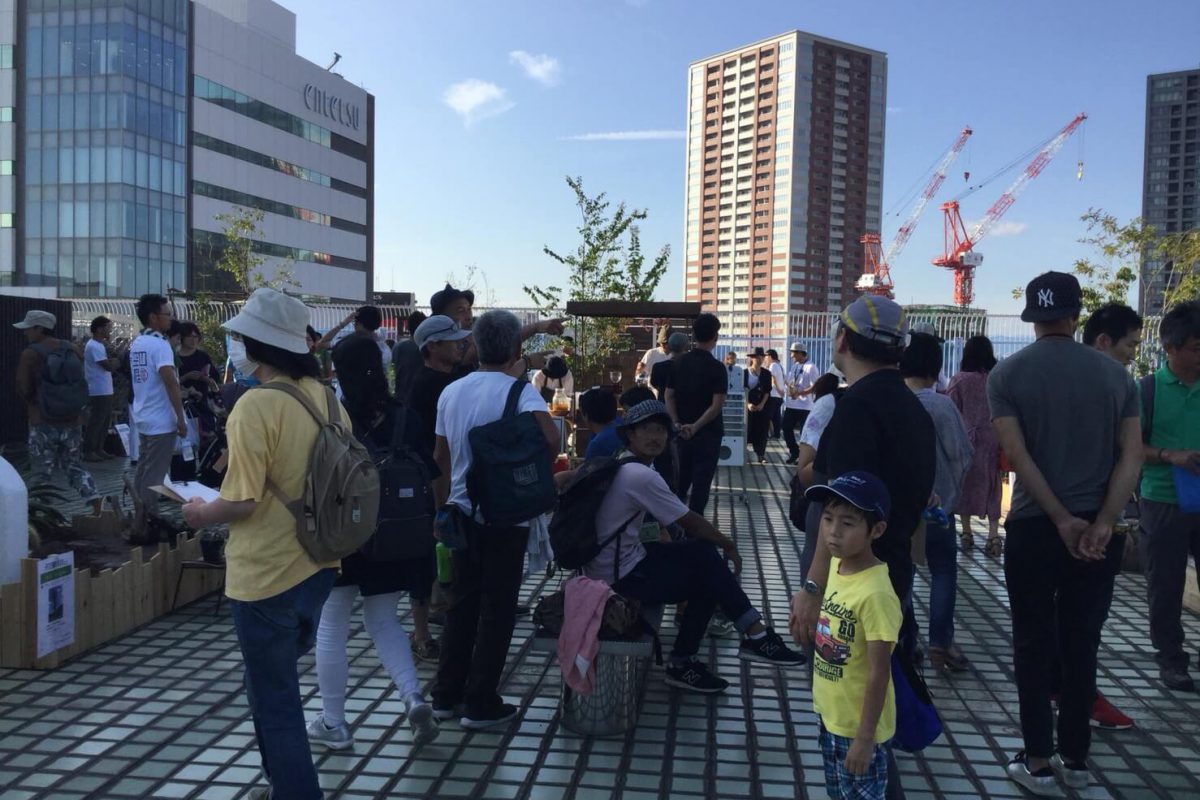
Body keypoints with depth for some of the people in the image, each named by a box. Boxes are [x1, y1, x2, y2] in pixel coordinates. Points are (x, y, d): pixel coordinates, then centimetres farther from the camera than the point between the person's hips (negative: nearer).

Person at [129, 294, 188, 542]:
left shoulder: (136, 344, 11)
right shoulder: (159, 345, -16)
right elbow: (170, 383, -21)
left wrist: (179, 391, 24)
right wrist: (181, 419, -17)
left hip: (144, 419, 9)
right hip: (161, 421, -9)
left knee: (143, 472, 15)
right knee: (153, 476, -3)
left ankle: (140, 523, 23)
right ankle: (144, 528, 2)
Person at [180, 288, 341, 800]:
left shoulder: (256, 405, -20)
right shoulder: (324, 396, 2)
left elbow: (241, 502, -21)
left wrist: (201, 514, -2)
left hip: (266, 575, -8)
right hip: (317, 566, 8)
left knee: (274, 702, 10)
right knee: (279, 686, 28)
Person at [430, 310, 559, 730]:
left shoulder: (451, 392, 4)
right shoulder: (519, 391, -14)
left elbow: (440, 458, 9)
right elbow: (550, 437, -32)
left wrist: (442, 507, 18)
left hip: (462, 513, 6)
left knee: (462, 602, 17)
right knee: (497, 608, 6)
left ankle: (446, 695, 24)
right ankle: (481, 704, 14)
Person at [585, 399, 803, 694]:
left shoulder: (618, 465, 8)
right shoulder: (641, 476, -21)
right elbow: (691, 523, -13)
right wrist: (729, 544, 3)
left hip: (612, 561, 9)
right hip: (622, 577, -9)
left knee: (702, 551, 5)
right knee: (709, 578, -1)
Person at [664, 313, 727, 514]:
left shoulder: (679, 362, 3)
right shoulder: (717, 368, -13)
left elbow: (669, 396, 1)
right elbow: (716, 406, -19)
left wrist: (676, 424, -6)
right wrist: (696, 426, -17)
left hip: (682, 432, 5)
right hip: (707, 433, -5)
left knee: (680, 479, 18)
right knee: (701, 481, 2)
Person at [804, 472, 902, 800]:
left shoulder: (876, 594, -29)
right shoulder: (836, 564, -6)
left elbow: (879, 672, -24)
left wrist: (865, 738, -20)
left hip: (858, 726, -7)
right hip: (829, 714, 7)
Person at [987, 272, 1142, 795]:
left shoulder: (1007, 374, -5)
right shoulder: (1115, 374, 4)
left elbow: (1017, 455, -13)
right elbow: (1132, 456, -4)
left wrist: (1062, 521, -9)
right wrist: (1101, 525, -10)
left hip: (1033, 528, -3)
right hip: (1097, 531, 3)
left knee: (1035, 646, 8)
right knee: (1082, 647, 13)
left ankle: (1038, 763, 15)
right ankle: (1075, 759, 24)